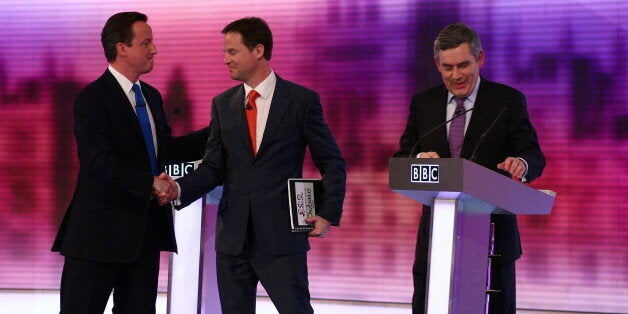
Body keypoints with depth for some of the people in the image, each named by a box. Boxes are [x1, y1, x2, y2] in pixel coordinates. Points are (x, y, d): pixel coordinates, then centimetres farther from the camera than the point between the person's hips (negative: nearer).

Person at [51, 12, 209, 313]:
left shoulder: (151, 96, 16)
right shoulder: (92, 98, -11)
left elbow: (165, 148, 20)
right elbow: (99, 160, -20)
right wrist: (150, 183, -25)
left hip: (145, 229, 8)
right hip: (101, 229, -8)